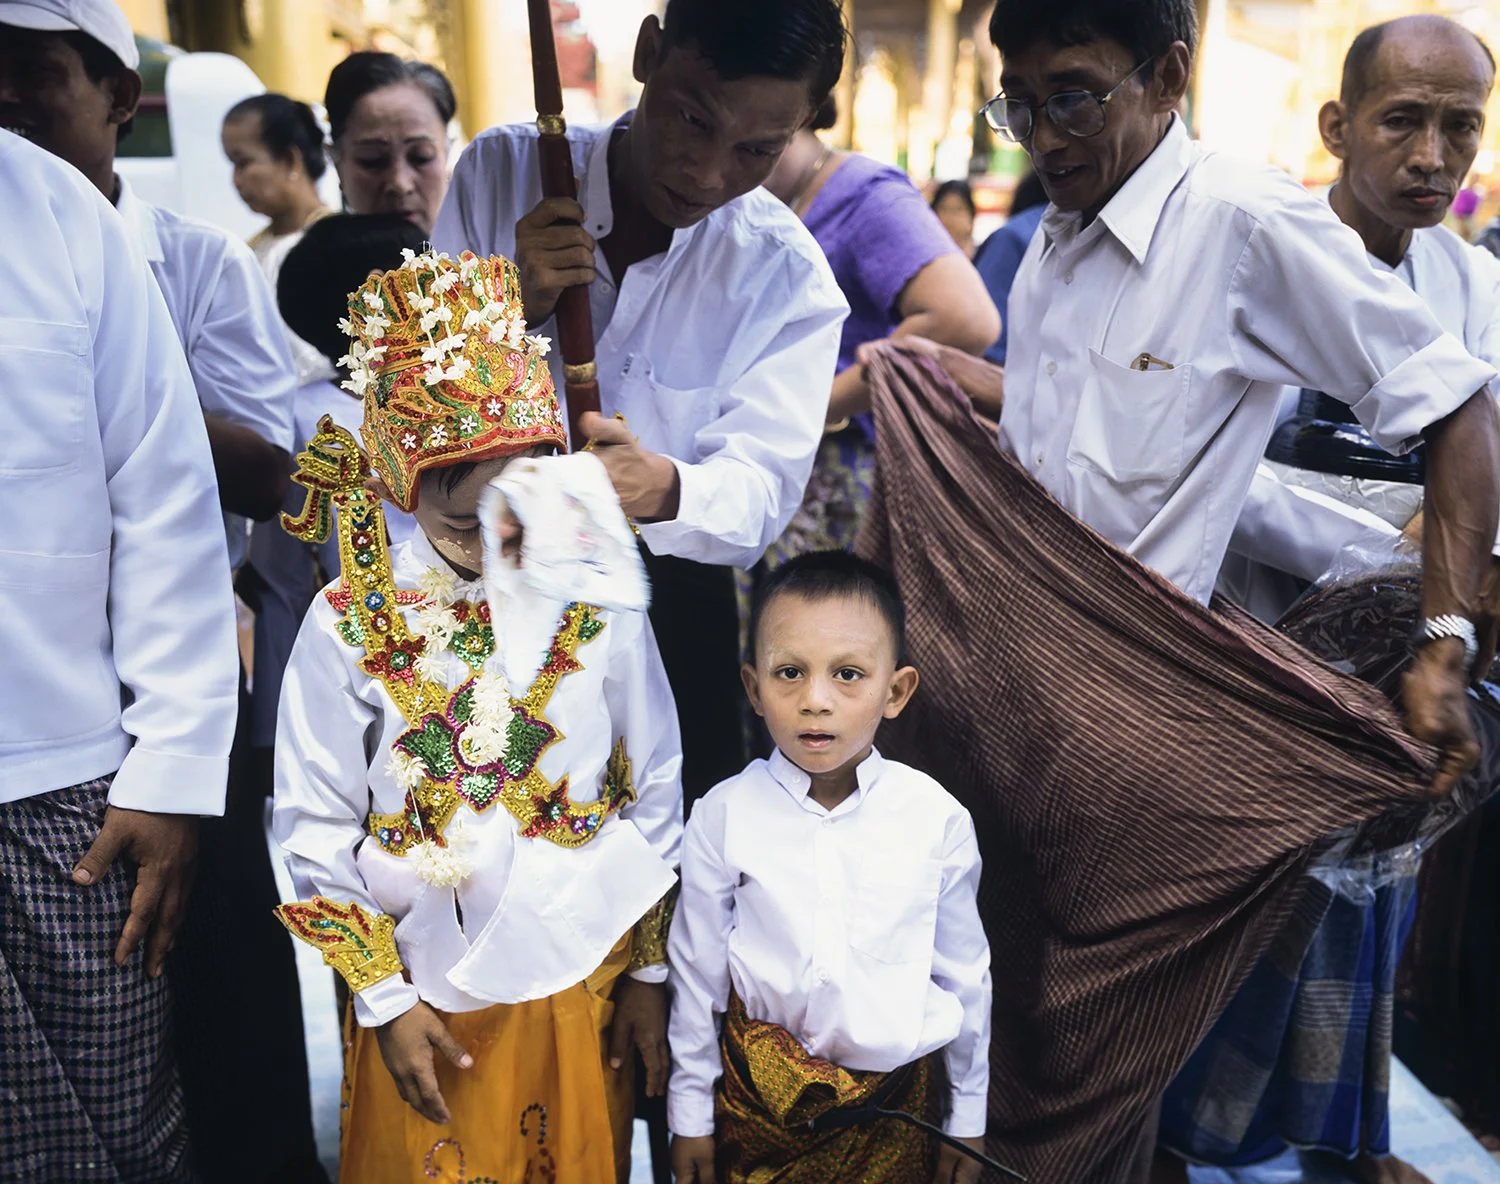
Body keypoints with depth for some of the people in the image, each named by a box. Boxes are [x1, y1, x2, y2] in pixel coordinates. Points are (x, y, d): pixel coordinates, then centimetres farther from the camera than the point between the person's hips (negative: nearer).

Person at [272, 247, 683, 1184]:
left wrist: (649, 969, 5)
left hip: (584, 978, 1)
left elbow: (655, 793, 0)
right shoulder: (349, 624, -12)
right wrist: (381, 996, -4)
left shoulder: (598, 606, -9)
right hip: (426, 990, 0)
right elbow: (316, 827, -4)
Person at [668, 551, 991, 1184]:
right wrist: (690, 1114, 5)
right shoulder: (724, 815, -14)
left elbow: (964, 976, -1)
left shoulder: (938, 819, -13)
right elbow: (696, 972, -3)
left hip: (896, 1089, 0)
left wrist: (968, 1117, 8)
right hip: (755, 1091, 0)